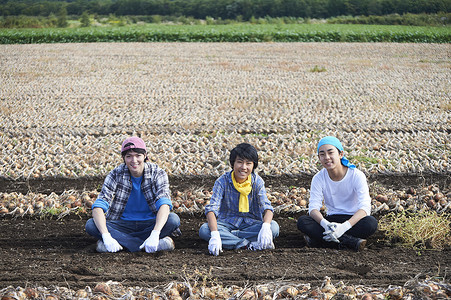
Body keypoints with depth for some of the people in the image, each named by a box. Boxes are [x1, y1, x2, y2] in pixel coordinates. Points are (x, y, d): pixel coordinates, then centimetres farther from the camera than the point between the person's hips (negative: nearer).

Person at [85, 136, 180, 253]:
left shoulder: (157, 173, -11)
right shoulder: (116, 175, -10)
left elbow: (164, 204, -26)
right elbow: (98, 206, -20)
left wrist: (155, 234, -45)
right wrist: (106, 236, -38)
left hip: (150, 224, -1)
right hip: (123, 225, 1)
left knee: (173, 219, -31)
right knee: (90, 225, -26)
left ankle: (121, 242, -27)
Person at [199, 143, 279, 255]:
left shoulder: (257, 182, -7)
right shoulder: (222, 182, -12)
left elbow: (266, 207, -17)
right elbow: (211, 209, -22)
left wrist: (266, 226, -42)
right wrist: (215, 234, -41)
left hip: (250, 223, 1)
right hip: (227, 223, -1)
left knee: (274, 227, -28)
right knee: (204, 230, -31)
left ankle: (228, 237, -26)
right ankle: (248, 245, -33)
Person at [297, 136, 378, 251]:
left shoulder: (356, 175, -12)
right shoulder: (319, 178, -4)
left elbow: (364, 207, -22)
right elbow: (313, 207, -12)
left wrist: (345, 226, -40)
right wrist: (325, 224, -36)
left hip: (353, 220, -2)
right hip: (332, 219, 2)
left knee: (371, 223, -36)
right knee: (302, 221, -26)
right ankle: (351, 242, -33)